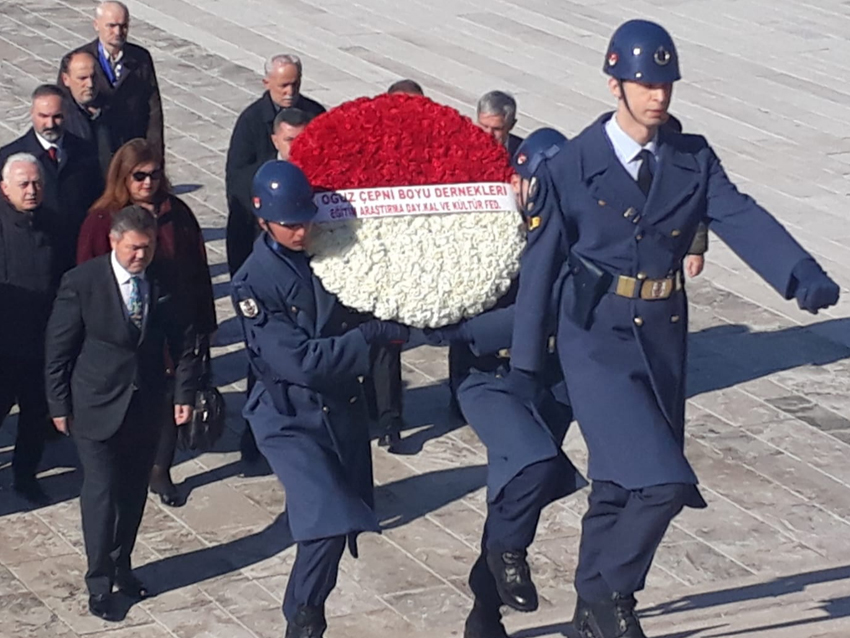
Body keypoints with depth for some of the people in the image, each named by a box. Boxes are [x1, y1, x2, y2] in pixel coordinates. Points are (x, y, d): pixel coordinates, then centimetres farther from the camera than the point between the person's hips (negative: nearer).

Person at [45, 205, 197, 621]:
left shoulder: (165, 283, -4)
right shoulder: (82, 283, -12)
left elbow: (183, 342, 6)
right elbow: (58, 350, -6)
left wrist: (185, 393, 1)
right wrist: (60, 406, -5)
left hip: (146, 406, 3)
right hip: (97, 407, -3)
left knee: (134, 492, 11)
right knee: (101, 492, -2)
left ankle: (121, 566, 28)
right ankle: (99, 583, 7)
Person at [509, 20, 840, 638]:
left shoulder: (693, 159, 4)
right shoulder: (570, 167, -7)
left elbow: (742, 219, -11)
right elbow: (539, 267, -3)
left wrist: (802, 274, -30)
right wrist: (525, 367, -2)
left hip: (663, 338, 5)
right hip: (596, 339, -5)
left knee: (620, 485, 15)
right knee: (663, 481, -17)